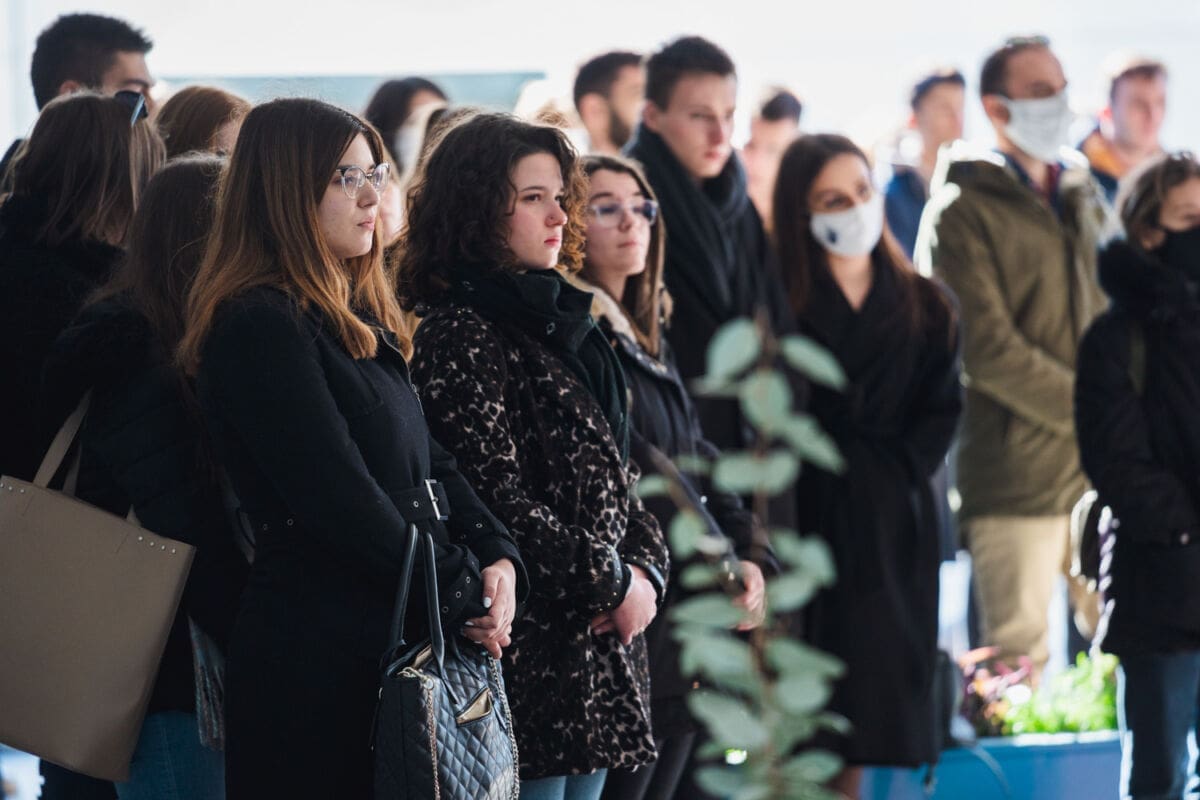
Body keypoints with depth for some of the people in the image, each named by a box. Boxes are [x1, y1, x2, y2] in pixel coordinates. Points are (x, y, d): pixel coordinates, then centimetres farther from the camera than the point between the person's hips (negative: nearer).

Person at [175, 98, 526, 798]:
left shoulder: (359, 316, 17)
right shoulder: (262, 326, -13)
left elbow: (428, 459, 16)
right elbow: (338, 497, -18)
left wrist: (496, 555, -1)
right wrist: (461, 596, -13)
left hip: (398, 634, 9)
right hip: (320, 654, -9)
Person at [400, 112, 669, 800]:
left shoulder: (563, 324, 17)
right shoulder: (459, 337, -11)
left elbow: (616, 474, 19)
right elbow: (498, 501, -18)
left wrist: (647, 569, 0)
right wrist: (612, 585, -12)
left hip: (597, 652, 9)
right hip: (528, 653, -9)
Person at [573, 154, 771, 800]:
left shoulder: (645, 338, 19)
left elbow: (697, 456, 15)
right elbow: (636, 468, -15)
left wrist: (748, 553, 0)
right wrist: (720, 570, -12)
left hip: (687, 617, 9)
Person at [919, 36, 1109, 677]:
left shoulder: (1084, 199, 18)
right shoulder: (963, 210, -5)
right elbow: (988, 350, -13)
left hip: (1102, 468, 6)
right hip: (1017, 473, -6)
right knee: (1018, 658, -5)